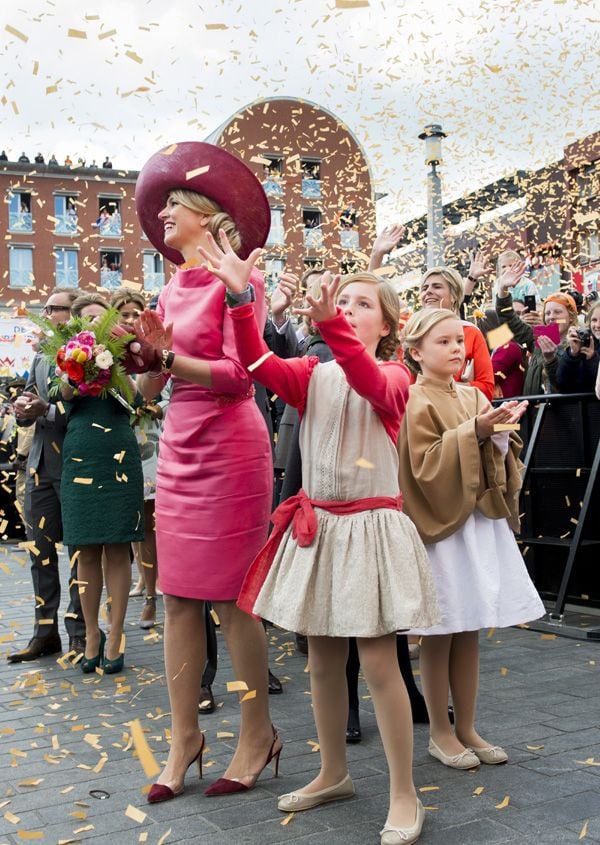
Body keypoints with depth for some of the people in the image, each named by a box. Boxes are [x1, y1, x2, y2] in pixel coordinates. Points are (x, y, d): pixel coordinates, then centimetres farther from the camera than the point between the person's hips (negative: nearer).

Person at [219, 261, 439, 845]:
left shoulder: (393, 376, -3)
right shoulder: (312, 374, 7)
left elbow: (372, 384, -28)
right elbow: (259, 365, -11)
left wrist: (330, 324, -43)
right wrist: (241, 298, -25)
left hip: (372, 526, -4)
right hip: (316, 526, 4)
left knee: (378, 663, -4)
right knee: (322, 661, 13)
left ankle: (404, 795, 11)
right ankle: (333, 774, 31)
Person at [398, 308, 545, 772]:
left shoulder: (474, 397, 11)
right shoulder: (416, 404, -9)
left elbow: (497, 462, 11)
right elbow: (425, 467, -17)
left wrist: (500, 433, -9)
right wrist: (472, 432, -22)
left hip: (481, 521, 6)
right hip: (439, 526, -6)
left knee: (469, 632, 12)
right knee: (439, 634, 3)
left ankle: (467, 728, 23)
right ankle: (440, 732, 17)